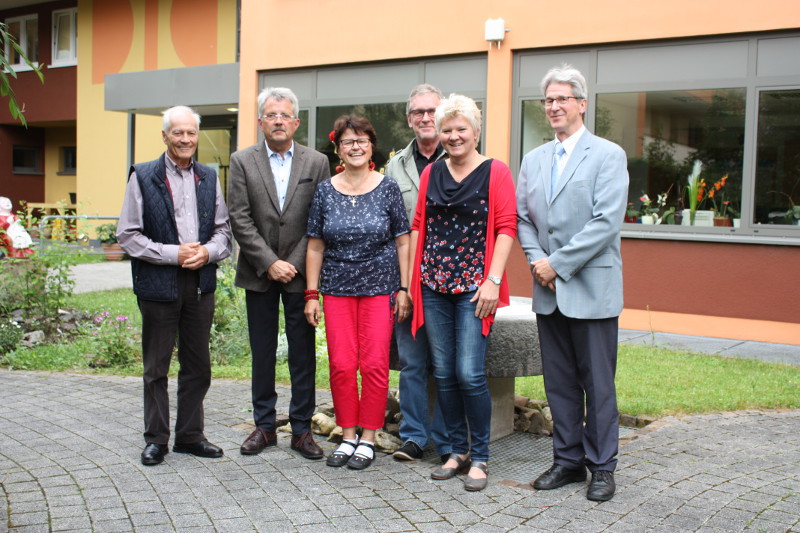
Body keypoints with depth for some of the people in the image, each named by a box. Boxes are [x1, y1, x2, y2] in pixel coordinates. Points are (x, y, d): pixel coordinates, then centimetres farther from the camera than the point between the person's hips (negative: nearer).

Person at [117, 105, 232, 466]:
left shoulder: (209, 178, 11)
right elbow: (128, 236, -6)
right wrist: (173, 254, -15)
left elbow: (223, 229, 12)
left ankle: (190, 435, 23)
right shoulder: (142, 177, -2)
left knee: (198, 365, 10)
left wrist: (208, 251, -9)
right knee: (156, 367, 6)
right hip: (158, 284, -4)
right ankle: (156, 439, 18)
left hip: (201, 283, 4)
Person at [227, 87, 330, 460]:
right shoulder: (242, 162, 2)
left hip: (300, 272, 0)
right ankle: (264, 426, 21)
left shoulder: (316, 162, 2)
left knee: (303, 354, 4)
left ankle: (301, 429, 14)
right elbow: (240, 220, -4)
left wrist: (294, 264, -9)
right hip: (259, 273, 1)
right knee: (262, 353, 9)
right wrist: (269, 263, -11)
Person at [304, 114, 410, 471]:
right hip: (337, 290, 2)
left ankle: (368, 438, 11)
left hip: (379, 288, -2)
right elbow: (315, 246, 7)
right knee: (341, 365, 1)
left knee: (374, 366, -2)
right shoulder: (325, 191, 5)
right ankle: (348, 436, 16)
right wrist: (311, 294, 2)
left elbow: (403, 242, 2)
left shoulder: (388, 188, 1)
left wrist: (404, 288, -3)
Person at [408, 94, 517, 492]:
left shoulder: (495, 172, -1)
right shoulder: (431, 173, 12)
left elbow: (506, 228, -6)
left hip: (474, 286, -4)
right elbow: (418, 225, 14)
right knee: (443, 373, 8)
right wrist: (411, 278, 8)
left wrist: (493, 280, -14)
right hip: (434, 285, 5)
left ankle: (480, 457, 9)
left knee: (470, 374, -7)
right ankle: (458, 450, 23)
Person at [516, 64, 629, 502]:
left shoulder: (608, 155, -5)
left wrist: (558, 264, -15)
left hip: (591, 289, -5)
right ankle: (568, 459, 24)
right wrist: (536, 260, -6)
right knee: (558, 381, 12)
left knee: (598, 383, 2)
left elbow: (606, 222, -14)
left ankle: (602, 466, 15)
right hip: (549, 290, 5)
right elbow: (522, 218, 12)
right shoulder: (533, 160, 13)